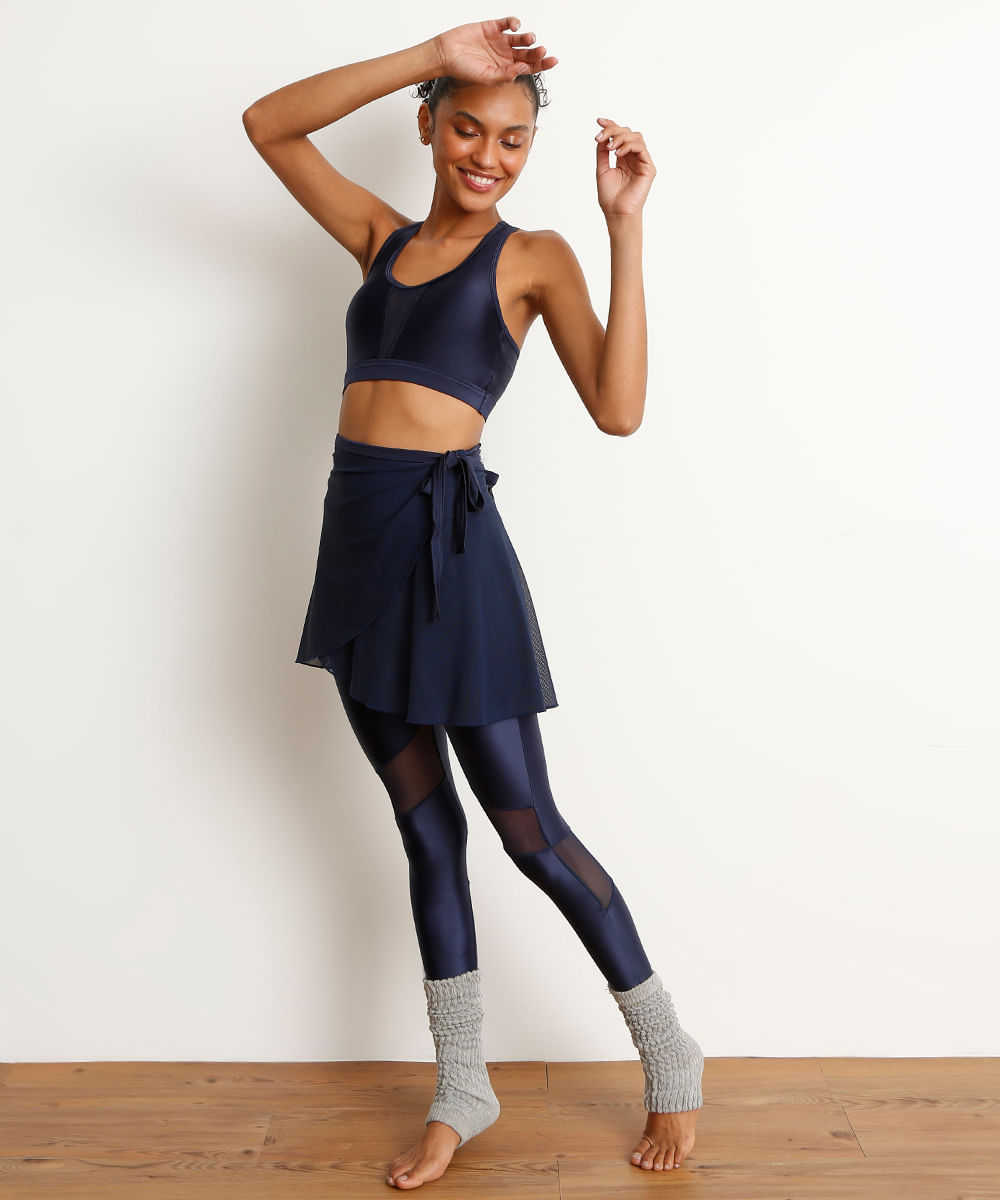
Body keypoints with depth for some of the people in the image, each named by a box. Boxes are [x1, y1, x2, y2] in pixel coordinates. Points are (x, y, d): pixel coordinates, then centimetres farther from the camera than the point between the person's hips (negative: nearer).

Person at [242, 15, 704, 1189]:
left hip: (448, 540, -5)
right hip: (357, 541, 5)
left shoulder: (533, 255, 1)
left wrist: (626, 227, -12)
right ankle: (461, 1092, 26)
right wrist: (431, 55, 0)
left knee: (528, 829, 0)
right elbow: (267, 123, 8)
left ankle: (668, 1056, 21)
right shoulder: (383, 236, 15)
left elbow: (618, 409, -12)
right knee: (426, 827, 12)